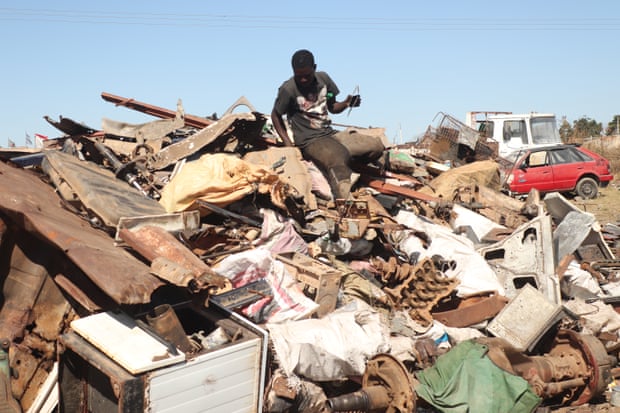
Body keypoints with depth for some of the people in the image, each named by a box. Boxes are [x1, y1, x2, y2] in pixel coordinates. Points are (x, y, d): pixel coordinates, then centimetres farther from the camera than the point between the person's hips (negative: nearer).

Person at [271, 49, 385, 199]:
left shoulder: (323, 78, 7)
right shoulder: (288, 89, -9)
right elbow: (276, 116, 2)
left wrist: (346, 103, -4)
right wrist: (289, 144, -6)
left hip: (330, 133, 7)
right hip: (310, 141, -7)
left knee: (376, 145, -5)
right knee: (338, 160, -38)